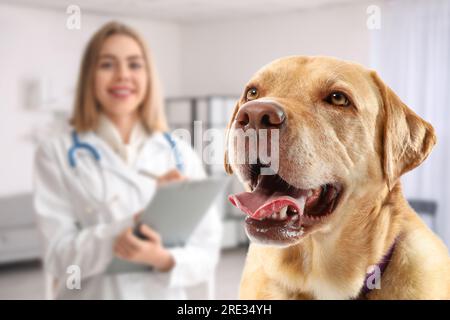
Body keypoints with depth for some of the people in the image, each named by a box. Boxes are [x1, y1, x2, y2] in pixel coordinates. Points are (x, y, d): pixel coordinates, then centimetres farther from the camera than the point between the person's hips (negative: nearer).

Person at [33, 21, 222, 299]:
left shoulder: (182, 155, -4)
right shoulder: (57, 154, -8)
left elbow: (206, 254, -4)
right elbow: (60, 259, -15)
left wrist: (164, 259, -25)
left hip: (164, 294, 2)